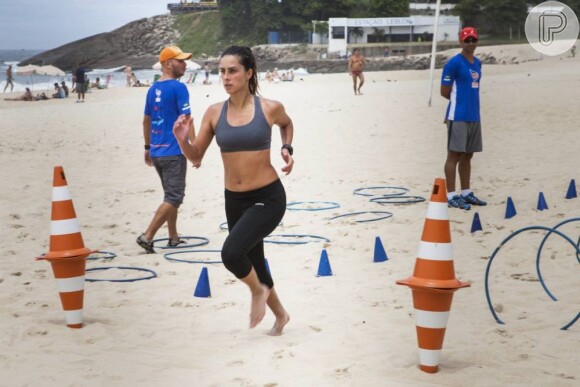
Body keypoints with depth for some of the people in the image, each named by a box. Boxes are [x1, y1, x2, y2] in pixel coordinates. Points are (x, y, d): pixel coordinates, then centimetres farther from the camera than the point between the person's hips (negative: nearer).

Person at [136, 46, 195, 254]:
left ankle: (173, 237, 24)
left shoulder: (153, 88, 11)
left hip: (156, 151, 8)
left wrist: (147, 147, 25)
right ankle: (147, 236, -10)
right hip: (173, 152, -8)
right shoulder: (178, 88, -13)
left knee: (172, 195, 19)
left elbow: (146, 120, 17)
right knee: (174, 198, -4)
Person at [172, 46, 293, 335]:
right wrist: (182, 140, -16)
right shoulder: (214, 113, -2)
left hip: (268, 197, -4)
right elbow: (196, 156, 3)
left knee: (232, 252, -25)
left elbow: (286, 124, 17)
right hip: (235, 200, 4)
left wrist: (287, 148, -1)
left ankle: (258, 291, 8)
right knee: (253, 265, 17)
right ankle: (280, 314, 44)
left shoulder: (269, 108, -8)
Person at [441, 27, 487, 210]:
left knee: (467, 155, 13)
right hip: (458, 116, -8)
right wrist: (460, 100, 3)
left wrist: (469, 100, 6)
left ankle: (466, 193, 20)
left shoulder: (477, 63, 14)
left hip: (474, 116, 8)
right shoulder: (454, 63, -10)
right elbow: (445, 92, -9)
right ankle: (452, 196, -3)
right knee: (454, 155, -5)